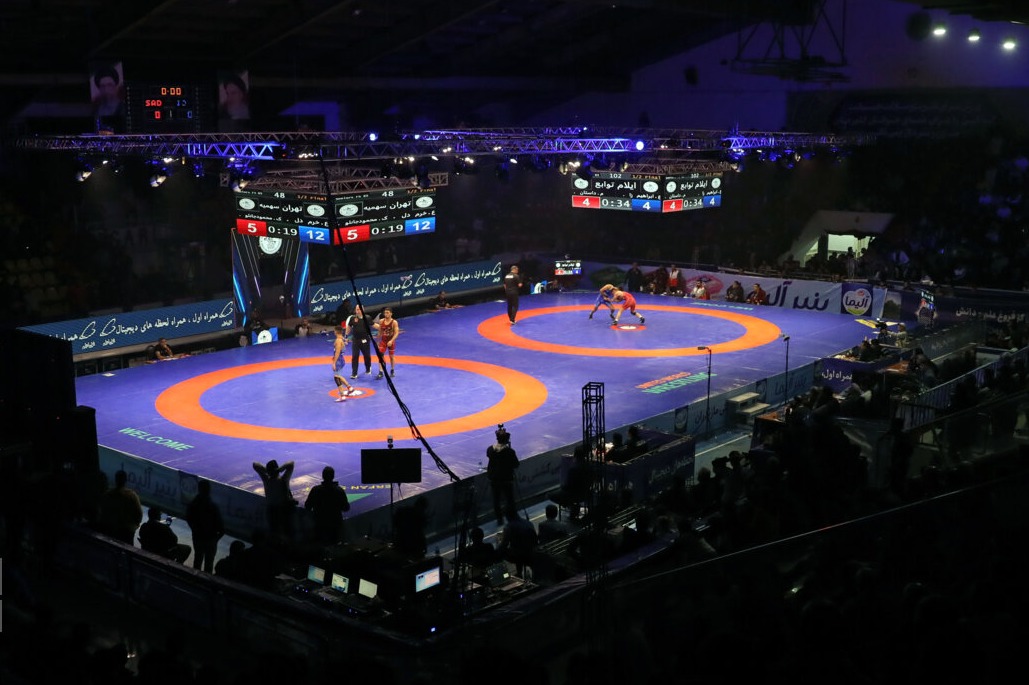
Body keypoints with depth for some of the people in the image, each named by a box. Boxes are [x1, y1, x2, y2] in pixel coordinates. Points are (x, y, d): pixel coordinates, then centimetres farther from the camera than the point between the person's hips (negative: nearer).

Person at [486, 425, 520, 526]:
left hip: (493, 478, 3)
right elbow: (516, 465, -11)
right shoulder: (510, 451, -21)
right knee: (510, 499, 13)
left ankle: (499, 519, 24)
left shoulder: (490, 449, -9)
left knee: (496, 499, 16)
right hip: (507, 479, -3)